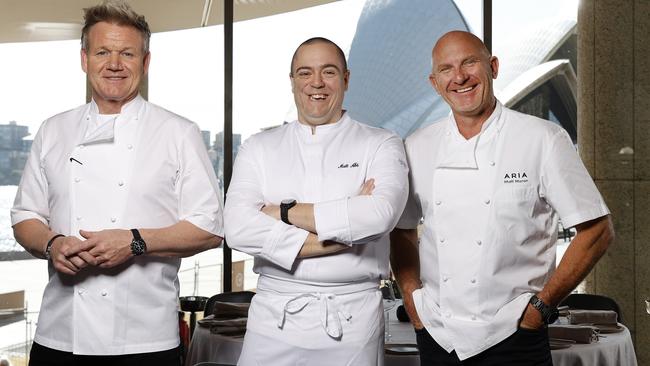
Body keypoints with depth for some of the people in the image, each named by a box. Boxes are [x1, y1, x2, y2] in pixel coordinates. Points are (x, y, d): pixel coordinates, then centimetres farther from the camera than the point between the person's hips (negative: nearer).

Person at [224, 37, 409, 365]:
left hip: (353, 320, -1)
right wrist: (339, 238, -13)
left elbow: (379, 215, -18)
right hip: (274, 318, 2)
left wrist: (282, 213, -11)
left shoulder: (381, 145, 2)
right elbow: (238, 228, -9)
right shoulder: (259, 148, 7)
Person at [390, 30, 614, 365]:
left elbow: (597, 230, -5)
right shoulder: (417, 147, 3)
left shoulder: (544, 140, -7)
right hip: (436, 336, 3)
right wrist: (414, 304, 3)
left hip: (512, 338, -3)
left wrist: (542, 306, -9)